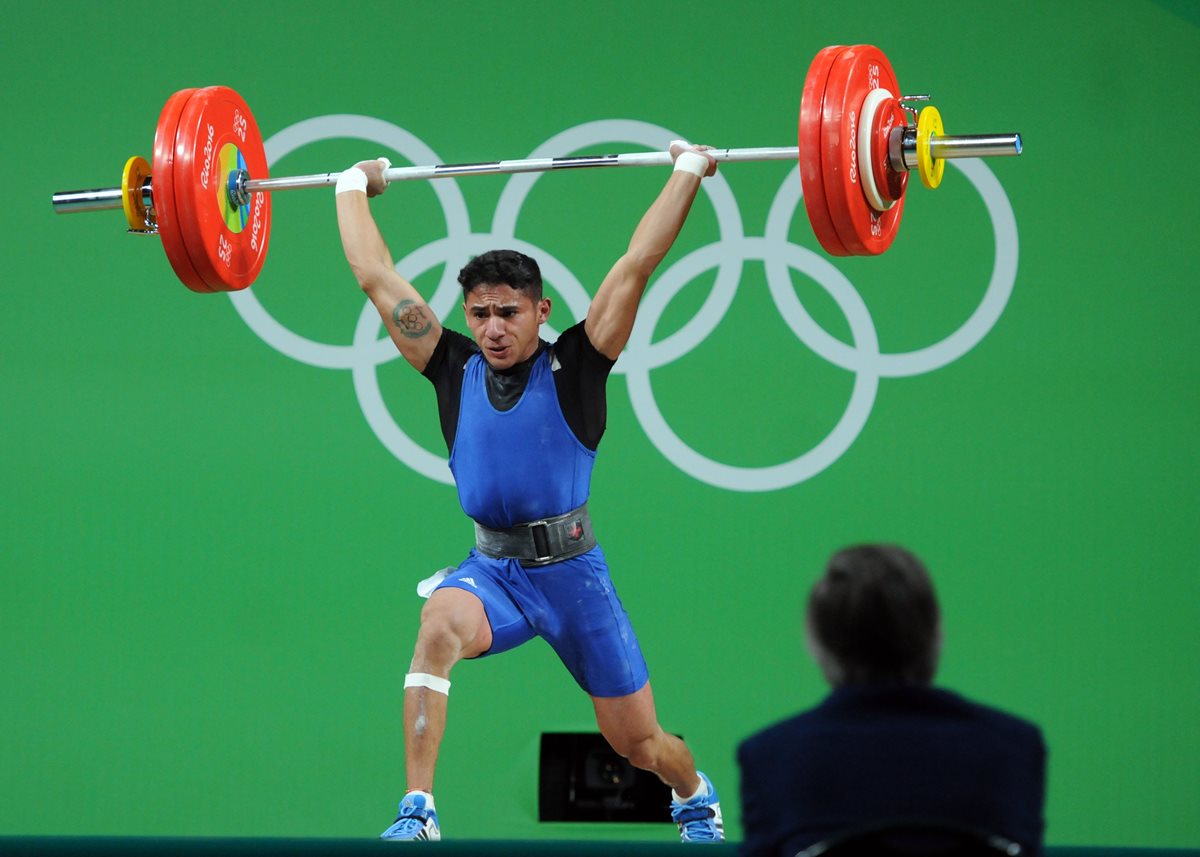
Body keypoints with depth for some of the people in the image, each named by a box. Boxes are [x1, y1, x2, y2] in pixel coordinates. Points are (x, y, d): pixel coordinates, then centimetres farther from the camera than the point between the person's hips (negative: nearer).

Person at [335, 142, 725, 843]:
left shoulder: (574, 369, -5)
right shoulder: (455, 371, 2)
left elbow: (638, 264, -8)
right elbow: (377, 278, 7)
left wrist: (688, 172, -8)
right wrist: (353, 188, 14)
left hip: (572, 572, -1)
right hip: (491, 568, 1)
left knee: (637, 742, 8)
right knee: (439, 627, -35)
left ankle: (697, 796, 45)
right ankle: (417, 812, -33)